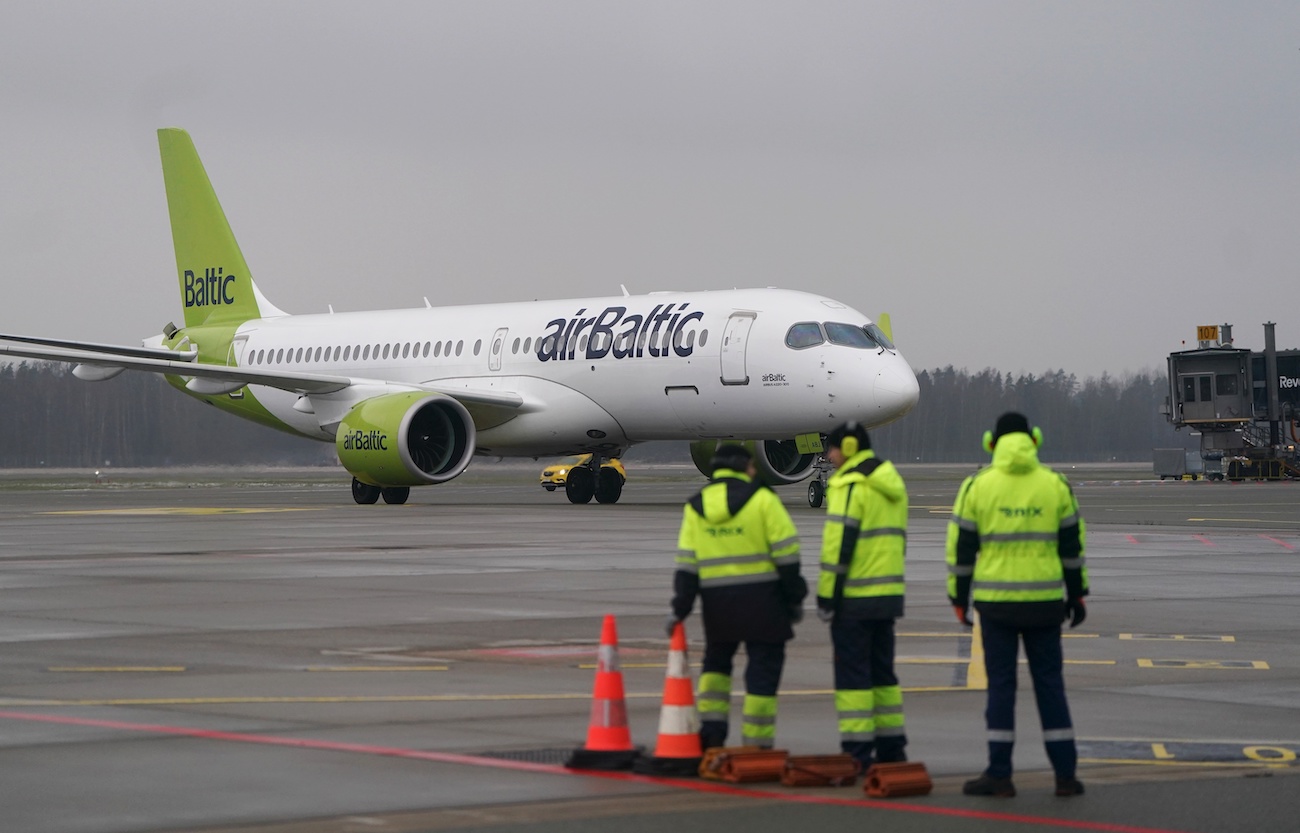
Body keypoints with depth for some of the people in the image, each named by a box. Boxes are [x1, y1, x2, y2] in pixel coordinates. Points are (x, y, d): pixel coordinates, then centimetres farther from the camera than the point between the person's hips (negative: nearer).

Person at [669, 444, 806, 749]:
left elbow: (687, 564, 3)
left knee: (716, 663, 22)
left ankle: (711, 727, 6)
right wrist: (794, 598, -1)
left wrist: (680, 609, 4)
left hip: (718, 603, 4)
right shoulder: (762, 500, -6)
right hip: (762, 600, -4)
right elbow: (786, 555, -8)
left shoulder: (695, 508, 7)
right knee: (763, 669, 3)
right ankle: (757, 746, 1)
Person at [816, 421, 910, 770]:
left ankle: (857, 751, -5)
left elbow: (838, 545, -17)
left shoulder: (849, 486, -14)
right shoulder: (892, 485, 15)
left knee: (852, 673, -4)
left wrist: (826, 596, -13)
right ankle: (891, 747, 15)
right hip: (888, 595, 8)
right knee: (883, 670, 14)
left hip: (854, 597, -8)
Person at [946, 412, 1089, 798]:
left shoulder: (977, 486, -2)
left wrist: (959, 599, 8)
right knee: (1049, 683, 7)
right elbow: (1072, 547, 7)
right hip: (1045, 602, 1)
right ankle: (1065, 775, 6)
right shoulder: (1056, 485, 3)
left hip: (995, 602, -1)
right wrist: (1077, 594, 16)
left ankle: (999, 775, 3)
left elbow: (961, 548, 0)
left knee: (1001, 684, 3)